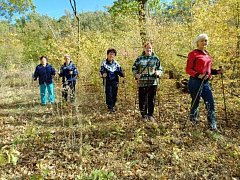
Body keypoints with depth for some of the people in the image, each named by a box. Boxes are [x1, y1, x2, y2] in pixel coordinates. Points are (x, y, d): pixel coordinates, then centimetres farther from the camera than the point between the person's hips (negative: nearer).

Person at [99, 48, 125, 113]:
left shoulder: (116, 63, 8)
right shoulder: (104, 63, -2)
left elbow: (120, 71, 10)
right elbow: (101, 72, -1)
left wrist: (122, 74, -10)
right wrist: (103, 75, -23)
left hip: (115, 82, 4)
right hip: (108, 82, -4)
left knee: (114, 95, 8)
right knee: (109, 94, -7)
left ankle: (112, 106, 24)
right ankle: (110, 107, 2)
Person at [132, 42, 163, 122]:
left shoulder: (155, 58, 8)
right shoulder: (139, 58, 4)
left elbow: (160, 69, 12)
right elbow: (134, 68, 9)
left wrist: (158, 72, -9)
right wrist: (136, 75, -8)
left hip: (153, 82, 1)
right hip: (142, 82, -1)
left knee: (151, 99, 7)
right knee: (142, 99, 2)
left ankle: (150, 115, 23)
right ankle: (144, 115, 19)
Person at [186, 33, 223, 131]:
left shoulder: (207, 54, 16)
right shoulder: (193, 54, -7)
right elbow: (188, 69, -11)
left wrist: (216, 71, 8)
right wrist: (198, 75, -25)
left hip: (206, 82, 7)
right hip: (196, 82, -7)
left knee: (210, 103, 5)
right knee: (195, 103, 6)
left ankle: (212, 125, 15)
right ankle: (193, 121, 28)